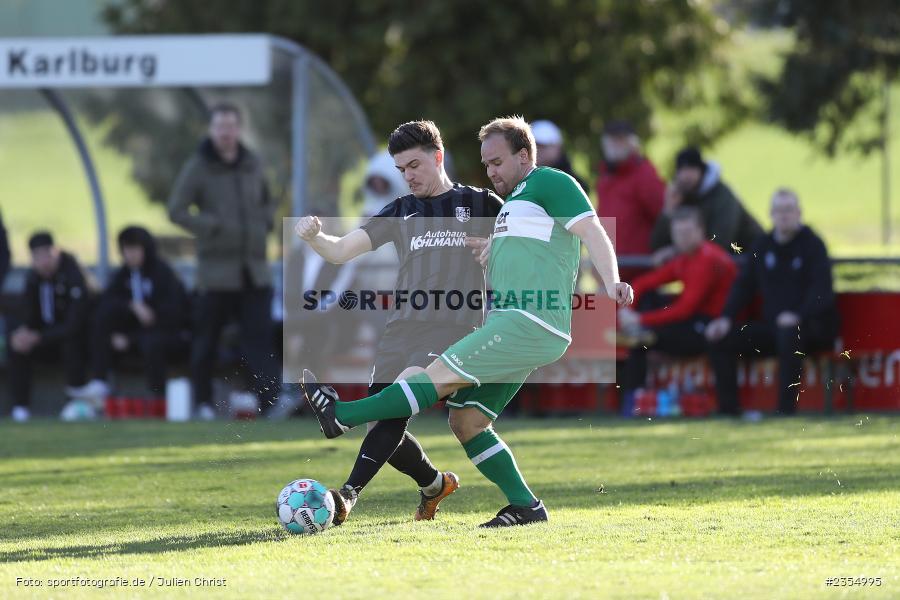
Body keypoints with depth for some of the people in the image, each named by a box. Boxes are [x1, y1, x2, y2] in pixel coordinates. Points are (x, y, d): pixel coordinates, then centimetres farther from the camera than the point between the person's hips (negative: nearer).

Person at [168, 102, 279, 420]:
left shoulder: (252, 164, 11)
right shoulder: (198, 167, -3)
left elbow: (268, 201, 26)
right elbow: (176, 210, -6)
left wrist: (264, 221, 5)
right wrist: (212, 226, -16)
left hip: (255, 270, 3)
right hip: (216, 270, -3)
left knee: (260, 335, -7)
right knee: (207, 339, 5)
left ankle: (271, 398, -16)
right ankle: (203, 402, 16)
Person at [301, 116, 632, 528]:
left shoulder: (551, 183, -2)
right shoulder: (513, 200, 28)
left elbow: (592, 233, -13)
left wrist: (611, 284, -28)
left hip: (531, 325, -10)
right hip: (511, 325, 10)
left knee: (442, 375, -12)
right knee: (466, 420, 4)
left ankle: (341, 416, -13)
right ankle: (525, 506, 5)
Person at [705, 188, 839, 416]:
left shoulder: (813, 244, -6)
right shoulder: (762, 246, 11)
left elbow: (822, 290, -16)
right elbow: (744, 285, 14)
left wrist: (798, 316, -33)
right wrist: (726, 318, -2)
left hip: (811, 325, -6)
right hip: (772, 325, 6)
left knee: (789, 334, -40)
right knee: (722, 339, -8)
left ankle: (786, 409, -37)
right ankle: (729, 409, -9)